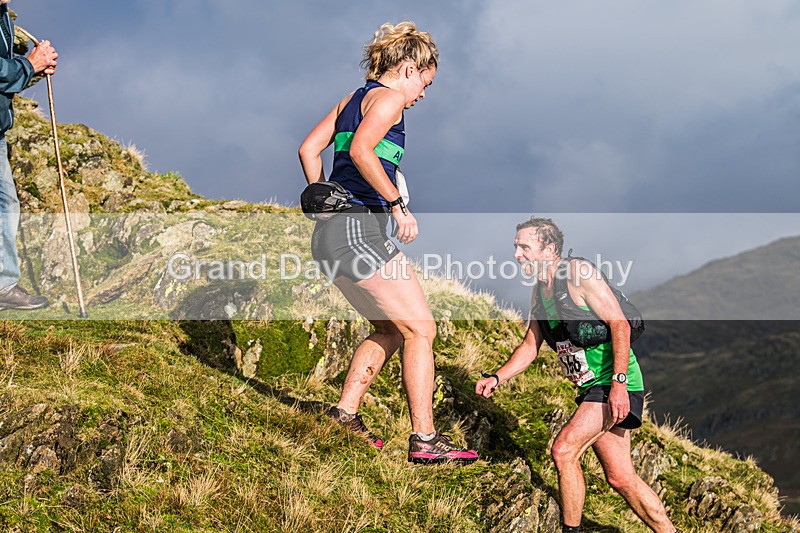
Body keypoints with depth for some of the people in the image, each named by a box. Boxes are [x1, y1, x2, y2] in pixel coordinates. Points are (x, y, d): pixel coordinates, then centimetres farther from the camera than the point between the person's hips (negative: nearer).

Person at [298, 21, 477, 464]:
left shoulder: (352, 100, 21)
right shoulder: (389, 97, -5)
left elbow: (309, 150, 19)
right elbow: (361, 150, -22)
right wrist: (397, 206, -19)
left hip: (331, 232, 10)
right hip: (358, 228, -10)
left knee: (391, 329, 19)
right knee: (421, 329, -6)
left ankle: (345, 413, 15)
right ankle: (424, 440, -7)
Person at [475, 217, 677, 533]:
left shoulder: (578, 273, -13)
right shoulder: (539, 292, 13)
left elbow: (619, 324, -18)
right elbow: (530, 347, 21)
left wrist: (619, 382, -25)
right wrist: (496, 378, 7)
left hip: (615, 382, -9)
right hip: (591, 388, 9)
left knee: (563, 450, -18)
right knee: (621, 478, 8)